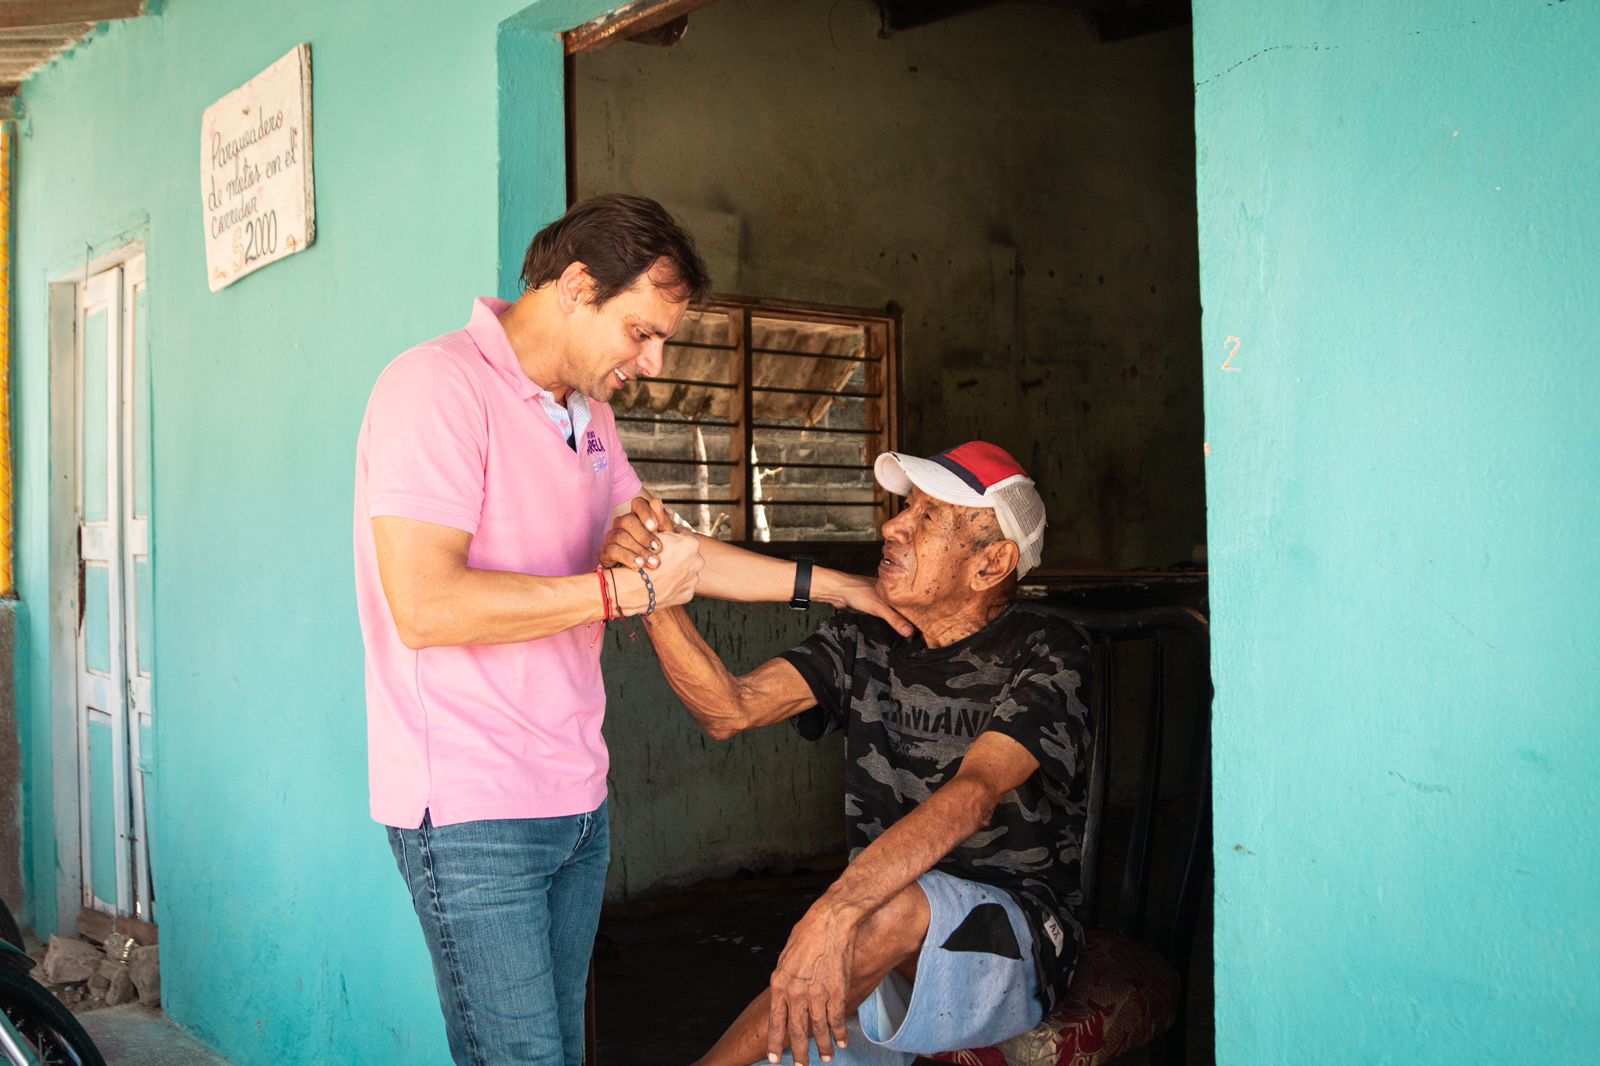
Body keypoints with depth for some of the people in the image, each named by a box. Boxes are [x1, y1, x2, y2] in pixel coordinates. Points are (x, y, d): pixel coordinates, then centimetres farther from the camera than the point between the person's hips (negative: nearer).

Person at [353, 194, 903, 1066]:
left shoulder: (587, 412, 15)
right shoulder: (438, 388, -14)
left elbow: (666, 550, 25)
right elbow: (425, 605, -24)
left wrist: (829, 585, 22)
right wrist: (627, 590, -18)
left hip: (575, 797, 8)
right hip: (471, 808, -8)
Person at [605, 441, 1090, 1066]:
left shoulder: (1046, 654, -11)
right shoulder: (868, 638, 5)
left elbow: (974, 793, -28)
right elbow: (730, 710, -5)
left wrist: (834, 911, -42)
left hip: (1015, 942, -3)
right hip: (884, 951, 3)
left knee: (895, 907, -35)